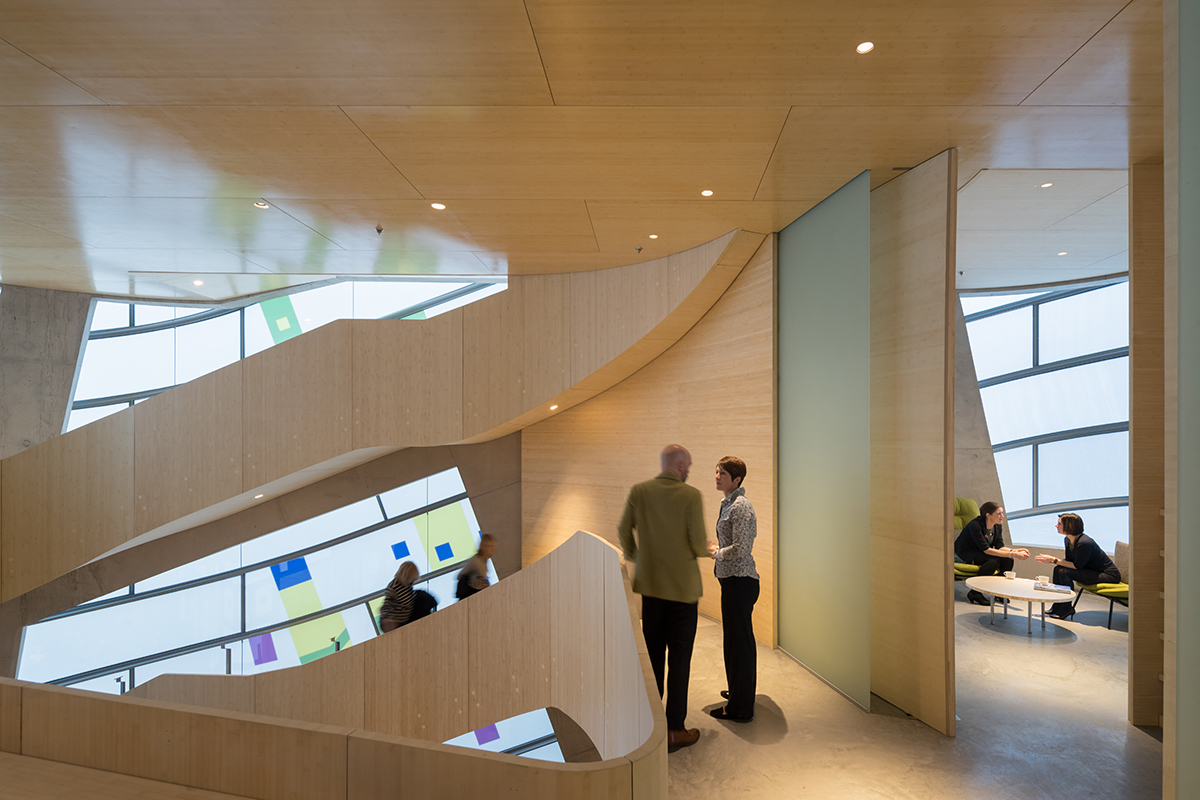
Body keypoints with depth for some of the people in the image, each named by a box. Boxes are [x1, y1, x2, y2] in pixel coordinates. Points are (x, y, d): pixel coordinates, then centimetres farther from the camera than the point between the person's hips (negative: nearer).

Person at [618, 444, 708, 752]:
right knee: (679, 659, 8)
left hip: (650, 584, 4)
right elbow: (698, 544, -14)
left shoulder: (638, 492, -2)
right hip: (683, 586, -4)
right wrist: (705, 549, 9)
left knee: (653, 655, 16)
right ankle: (674, 731, 16)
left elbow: (624, 531, 4)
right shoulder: (691, 495, -13)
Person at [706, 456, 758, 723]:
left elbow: (740, 549, -23)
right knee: (735, 638, 22)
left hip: (739, 581, -10)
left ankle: (741, 708, 10)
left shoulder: (741, 506, -18)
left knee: (739, 641, -1)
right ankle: (741, 690, 39)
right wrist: (717, 547, 10)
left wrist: (717, 552, -8)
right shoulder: (729, 503, 12)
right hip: (733, 580, 10)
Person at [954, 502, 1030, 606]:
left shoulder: (997, 527, -1)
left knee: (1007, 560, -15)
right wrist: (1012, 554, -35)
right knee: (994, 560, -30)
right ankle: (975, 593, -23)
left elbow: (1000, 547, -5)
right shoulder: (975, 525, -26)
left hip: (980, 555, 8)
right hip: (964, 555, -8)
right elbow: (986, 549, -31)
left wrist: (1015, 550, -25)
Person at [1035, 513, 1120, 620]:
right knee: (1058, 569, -1)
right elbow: (1069, 561, 7)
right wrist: (1051, 558, -7)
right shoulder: (1067, 540, 2)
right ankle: (1058, 606, 4)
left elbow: (1077, 566, -23)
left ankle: (1066, 608, -8)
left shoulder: (1084, 543, -28)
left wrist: (1054, 560, -20)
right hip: (1091, 571, 9)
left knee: (1064, 572, -23)